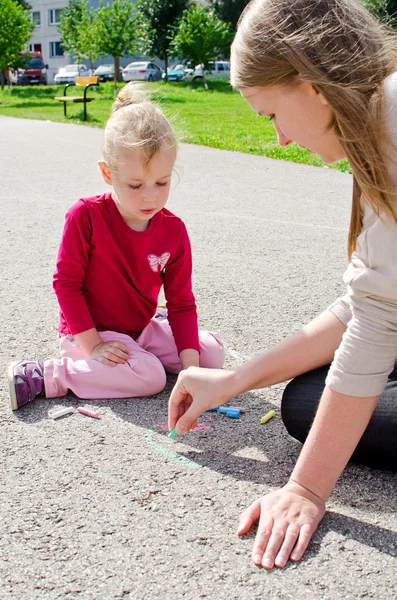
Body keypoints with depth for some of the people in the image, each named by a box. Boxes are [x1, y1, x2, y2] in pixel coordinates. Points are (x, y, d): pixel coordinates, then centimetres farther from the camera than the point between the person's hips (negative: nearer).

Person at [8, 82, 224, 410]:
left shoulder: (174, 230, -9)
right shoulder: (86, 215, -20)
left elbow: (181, 302, -6)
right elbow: (66, 282, -15)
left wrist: (191, 367, -17)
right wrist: (92, 346, -21)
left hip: (142, 327, 6)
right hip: (90, 332, -5)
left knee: (213, 352, -5)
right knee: (151, 377, -28)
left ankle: (137, 354, 9)